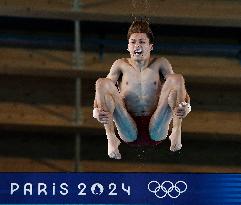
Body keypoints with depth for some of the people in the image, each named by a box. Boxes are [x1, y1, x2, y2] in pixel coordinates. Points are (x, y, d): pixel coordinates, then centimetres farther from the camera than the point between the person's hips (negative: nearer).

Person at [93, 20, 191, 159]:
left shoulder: (160, 64, 13)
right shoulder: (121, 65, 14)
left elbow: (180, 88, 1)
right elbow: (102, 91, 2)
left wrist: (185, 106, -24)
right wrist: (97, 111, -22)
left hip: (156, 130, 0)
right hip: (129, 132, 0)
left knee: (176, 79, -16)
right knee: (102, 83, -17)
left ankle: (177, 133, -23)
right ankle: (111, 138, -22)